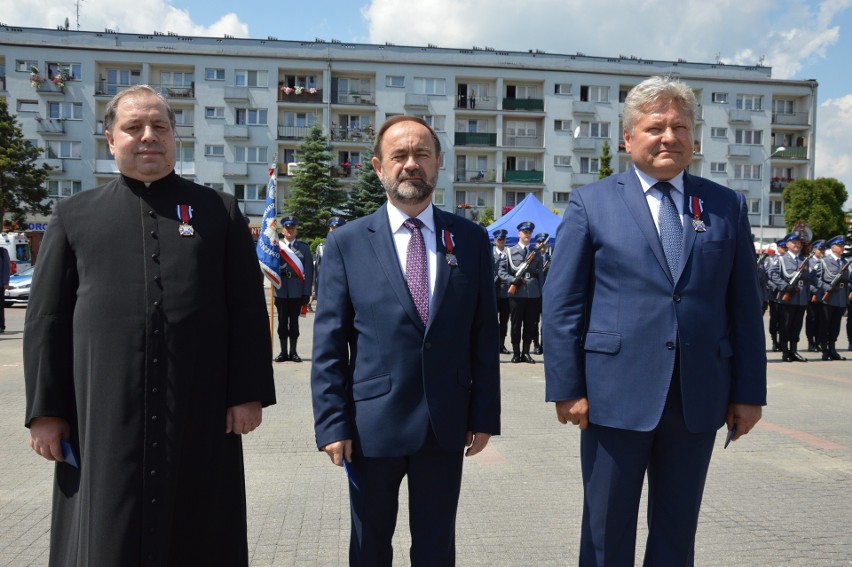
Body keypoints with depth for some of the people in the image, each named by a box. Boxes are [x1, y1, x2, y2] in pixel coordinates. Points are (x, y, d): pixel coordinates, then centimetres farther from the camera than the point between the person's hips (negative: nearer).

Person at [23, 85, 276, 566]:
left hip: (201, 416, 0)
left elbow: (248, 310, 4)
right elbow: (47, 319, 8)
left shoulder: (220, 211, 8)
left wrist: (249, 393, -2)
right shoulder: (74, 215, 10)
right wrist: (46, 410, 3)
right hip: (103, 417, 1)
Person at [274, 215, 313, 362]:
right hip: (281, 290, 1)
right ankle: (283, 352, 15)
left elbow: (309, 271, 1)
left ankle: (293, 352, 14)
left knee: (294, 321, 5)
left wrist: (307, 293, -4)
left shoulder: (304, 247, 5)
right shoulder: (276, 245, 6)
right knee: (282, 321, 6)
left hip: (297, 291, 0)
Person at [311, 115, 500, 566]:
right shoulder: (346, 243, -2)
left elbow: (484, 334, 3)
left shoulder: (471, 239, 2)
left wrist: (484, 415, 1)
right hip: (372, 423, -1)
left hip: (446, 424, 1)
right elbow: (328, 344, -3)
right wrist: (332, 423, -7)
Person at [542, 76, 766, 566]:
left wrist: (749, 392, 5)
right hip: (616, 396, -2)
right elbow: (561, 304, -3)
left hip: (699, 398, 3)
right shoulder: (591, 204, 0)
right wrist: (567, 388, -8)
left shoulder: (727, 207, 7)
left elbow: (745, 307, 8)